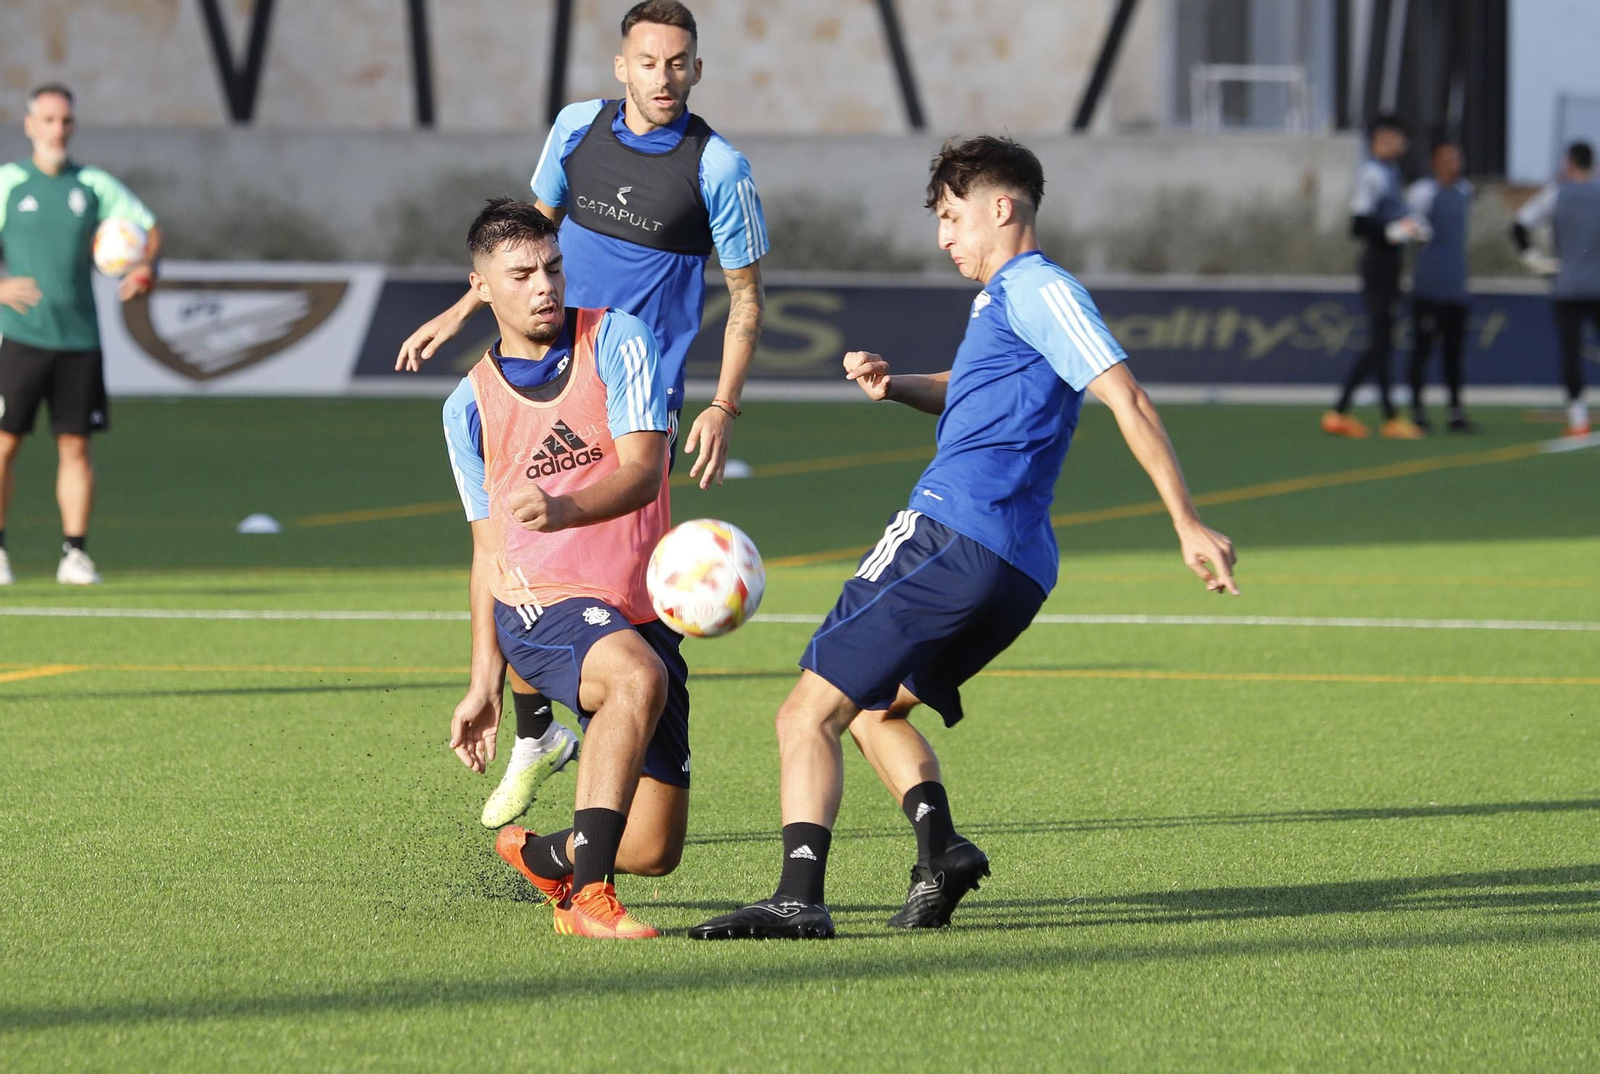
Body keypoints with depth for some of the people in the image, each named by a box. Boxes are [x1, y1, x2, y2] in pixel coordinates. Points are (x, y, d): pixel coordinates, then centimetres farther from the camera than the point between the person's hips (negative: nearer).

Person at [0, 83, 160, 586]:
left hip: (79, 337, 2)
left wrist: (146, 267, -5)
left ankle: (75, 554, 6)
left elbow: (147, 225, 15)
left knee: (75, 446, 1)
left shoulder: (94, 185, 8)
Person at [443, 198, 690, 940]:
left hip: (640, 613, 2)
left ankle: (542, 856, 32)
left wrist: (564, 509, -33)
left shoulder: (617, 340, 2)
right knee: (638, 676, -38)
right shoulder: (471, 407, 9)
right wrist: (484, 684, 11)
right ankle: (589, 895, -40)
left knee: (653, 850, 0)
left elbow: (643, 469, -12)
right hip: (541, 606, -2)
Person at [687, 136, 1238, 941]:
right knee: (873, 706, 25)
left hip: (952, 536, -10)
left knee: (808, 712, -11)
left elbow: (1127, 399, -13)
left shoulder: (1035, 290, -4)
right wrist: (895, 386, 20)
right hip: (1018, 569, 10)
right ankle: (939, 847, 1)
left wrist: (1188, 526, -19)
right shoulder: (1005, 301, 26)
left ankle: (799, 895, -25)